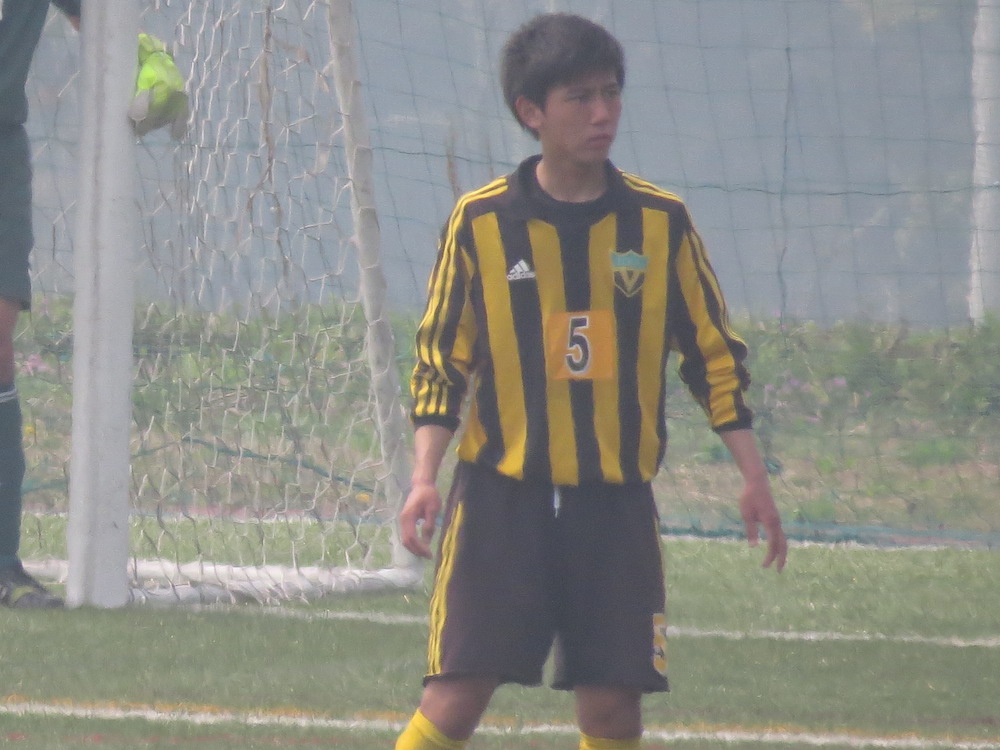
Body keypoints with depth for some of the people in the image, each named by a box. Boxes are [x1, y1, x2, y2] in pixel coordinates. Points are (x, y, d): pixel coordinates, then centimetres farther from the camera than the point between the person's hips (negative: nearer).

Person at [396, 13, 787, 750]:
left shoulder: (661, 222, 3)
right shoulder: (480, 222, -1)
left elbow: (714, 356, 9)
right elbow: (439, 361, 4)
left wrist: (754, 477, 4)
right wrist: (424, 478, -7)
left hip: (617, 501, 2)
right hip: (500, 497, -2)